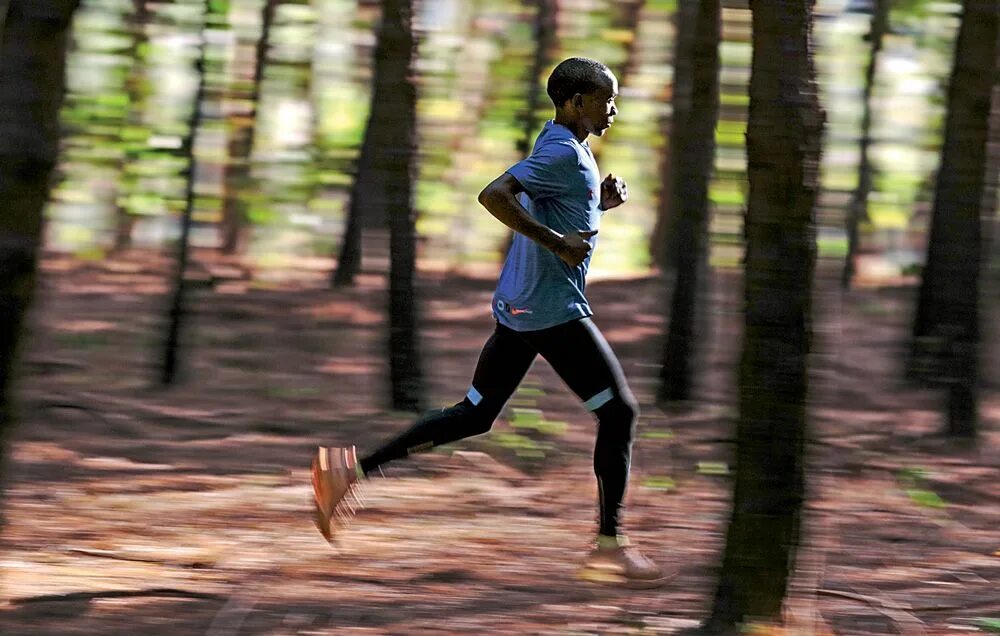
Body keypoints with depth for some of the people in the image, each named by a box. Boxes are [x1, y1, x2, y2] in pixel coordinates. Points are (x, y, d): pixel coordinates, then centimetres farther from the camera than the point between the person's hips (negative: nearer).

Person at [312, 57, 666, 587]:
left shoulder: (561, 147, 16)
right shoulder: (564, 153, -15)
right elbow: (494, 195, -26)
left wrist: (603, 201, 12)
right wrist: (557, 241, -24)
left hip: (518, 306, 10)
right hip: (554, 309, -10)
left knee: (473, 415, 13)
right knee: (619, 411, -3)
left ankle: (354, 468, 7)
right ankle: (610, 543, 0)